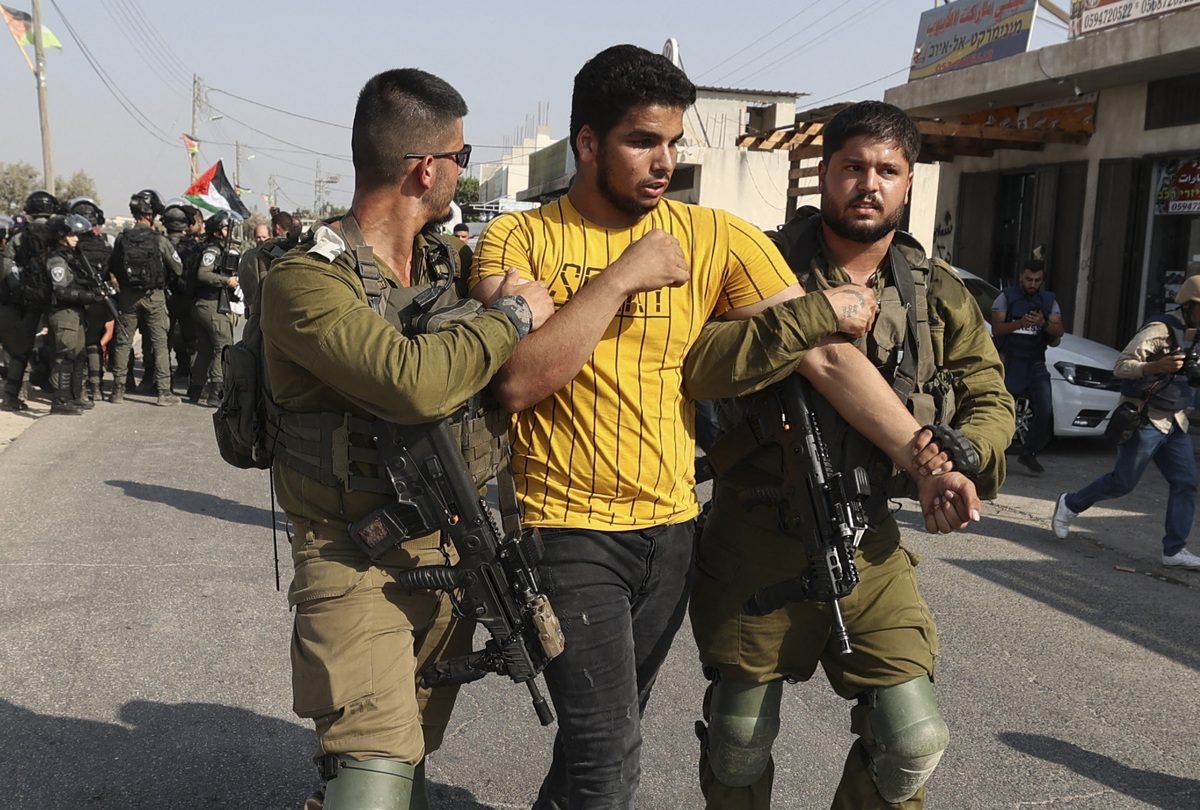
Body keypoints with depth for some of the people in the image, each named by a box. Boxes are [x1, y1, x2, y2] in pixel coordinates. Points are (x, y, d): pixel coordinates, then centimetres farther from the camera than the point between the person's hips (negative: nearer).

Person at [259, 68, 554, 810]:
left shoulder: (451, 261, 4)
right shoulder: (306, 282, -18)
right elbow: (413, 381, -34)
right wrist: (515, 315, -20)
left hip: (452, 551, 7)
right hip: (359, 566, -6)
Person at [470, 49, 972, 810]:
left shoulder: (716, 237, 0)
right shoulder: (519, 239, -4)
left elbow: (823, 350, -2)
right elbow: (514, 382, -17)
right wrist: (623, 277, -17)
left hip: (670, 528, 3)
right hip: (567, 527, -3)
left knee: (600, 740, 18)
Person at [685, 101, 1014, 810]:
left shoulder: (937, 293, 5)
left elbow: (990, 397, 11)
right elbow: (689, 363, -22)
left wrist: (966, 447, -12)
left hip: (869, 546, 3)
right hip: (758, 543, -2)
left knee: (913, 741, 2)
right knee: (739, 746, 12)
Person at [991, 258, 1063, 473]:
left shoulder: (1049, 301, 11)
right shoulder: (1006, 297, 1)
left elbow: (1059, 331, -1)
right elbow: (996, 328, -12)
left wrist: (1043, 323, -22)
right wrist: (1020, 323, -29)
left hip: (1035, 364, 3)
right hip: (1008, 362, -2)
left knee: (1045, 409, -11)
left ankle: (1028, 452, 5)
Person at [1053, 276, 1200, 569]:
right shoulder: (1160, 330, -14)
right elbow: (1121, 367, -20)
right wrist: (1156, 366, -35)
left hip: (1175, 423, 8)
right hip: (1146, 421, -8)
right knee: (1123, 482, 0)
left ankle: (1175, 550, 6)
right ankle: (1070, 505, 21)